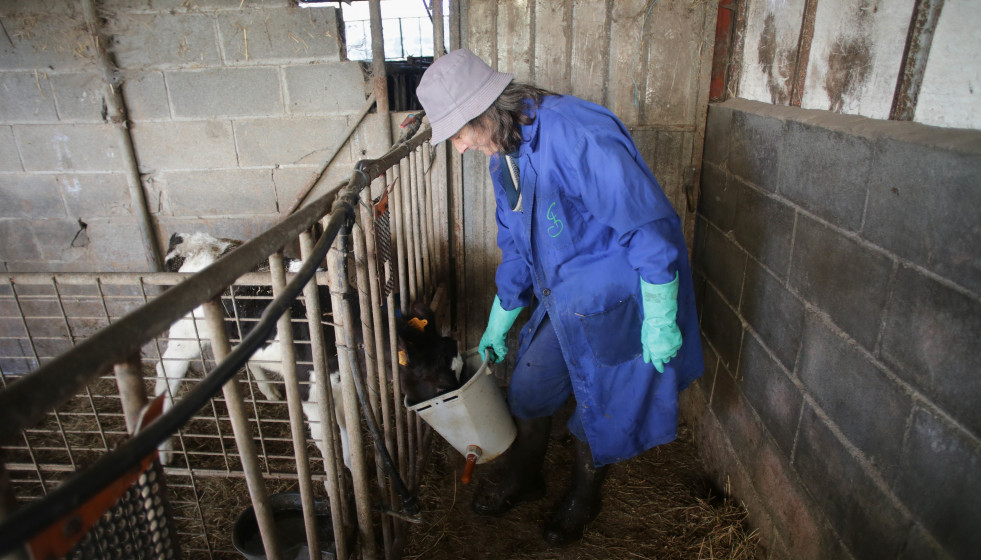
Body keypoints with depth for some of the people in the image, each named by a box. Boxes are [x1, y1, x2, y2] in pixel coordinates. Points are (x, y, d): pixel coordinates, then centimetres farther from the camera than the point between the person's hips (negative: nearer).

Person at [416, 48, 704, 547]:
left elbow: (649, 224, -26)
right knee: (527, 391, 16)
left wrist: (660, 320, -20)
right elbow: (516, 245, 12)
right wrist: (499, 322, 19)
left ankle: (583, 500, 41)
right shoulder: (503, 153, 1)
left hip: (616, 305, -7)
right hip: (559, 300, 8)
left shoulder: (579, 135, -29)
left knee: (598, 411, 11)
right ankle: (522, 481, 45)